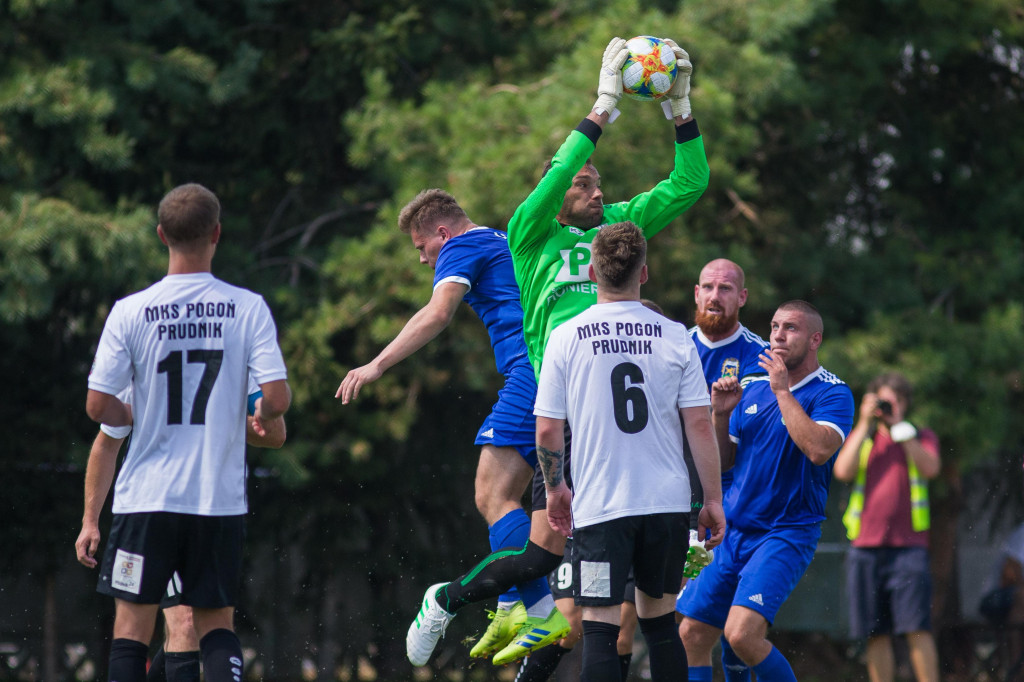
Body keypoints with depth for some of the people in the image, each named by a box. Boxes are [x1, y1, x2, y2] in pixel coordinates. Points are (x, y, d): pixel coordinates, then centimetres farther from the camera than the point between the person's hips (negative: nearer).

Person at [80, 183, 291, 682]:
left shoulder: (130, 312, -5)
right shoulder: (249, 309, -4)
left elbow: (98, 407, -5)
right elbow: (277, 399, -9)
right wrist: (257, 417, 14)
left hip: (146, 496, -1)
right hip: (221, 498, 1)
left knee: (132, 624, 6)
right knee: (216, 623, 11)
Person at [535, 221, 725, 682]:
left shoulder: (566, 338, -3)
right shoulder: (674, 337, 0)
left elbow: (547, 429, -2)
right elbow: (699, 424, -1)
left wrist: (555, 489, 14)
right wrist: (713, 500, 7)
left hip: (600, 506, -2)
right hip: (668, 502, 2)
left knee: (600, 629, -3)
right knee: (659, 622, 14)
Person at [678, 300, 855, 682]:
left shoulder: (832, 393, -7)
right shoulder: (754, 389, 12)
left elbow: (819, 449, -26)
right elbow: (722, 462, 16)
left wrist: (782, 391, -18)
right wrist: (720, 414, -2)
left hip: (788, 533, -7)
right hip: (732, 532, 7)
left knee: (742, 633, -23)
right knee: (692, 636, 3)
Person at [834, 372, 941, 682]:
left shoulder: (922, 437, 13)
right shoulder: (860, 439, 17)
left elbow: (930, 468, -7)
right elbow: (843, 471, -2)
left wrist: (899, 426, -6)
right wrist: (865, 425, -2)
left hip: (909, 546, -2)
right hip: (865, 547, 2)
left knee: (917, 627, -12)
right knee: (876, 633, 1)